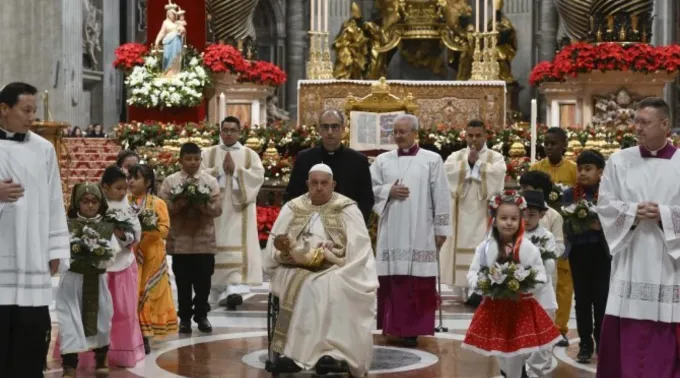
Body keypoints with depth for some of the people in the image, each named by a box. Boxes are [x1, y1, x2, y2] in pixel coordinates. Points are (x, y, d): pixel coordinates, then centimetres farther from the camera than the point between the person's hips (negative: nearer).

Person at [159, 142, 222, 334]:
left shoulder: (211, 181, 3)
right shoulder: (170, 181, 2)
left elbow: (218, 209, -2)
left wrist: (203, 205, -20)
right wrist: (178, 204, -20)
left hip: (204, 240, 1)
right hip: (180, 240, -1)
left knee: (203, 281, 6)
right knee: (183, 282, 6)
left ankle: (201, 316, 19)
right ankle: (185, 317, 16)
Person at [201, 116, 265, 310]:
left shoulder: (250, 155, 9)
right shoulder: (208, 154, 10)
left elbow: (258, 176, -5)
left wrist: (235, 170, -13)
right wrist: (221, 169, -12)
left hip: (239, 209, -1)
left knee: (238, 249, -13)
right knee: (219, 249, 1)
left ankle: (235, 289, -24)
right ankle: (221, 292, 8)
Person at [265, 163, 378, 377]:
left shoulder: (347, 209, 7)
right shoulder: (292, 209, 14)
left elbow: (357, 249, -3)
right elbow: (273, 246, 9)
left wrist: (330, 254, -18)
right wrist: (282, 255, -14)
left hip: (335, 271, -1)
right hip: (296, 271, 2)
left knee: (330, 287, -35)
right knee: (308, 286, -33)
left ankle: (298, 353, -37)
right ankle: (331, 353, -37)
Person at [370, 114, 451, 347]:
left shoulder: (432, 160, 2)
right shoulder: (383, 160, 10)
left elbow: (441, 197, 1)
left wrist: (441, 229, -2)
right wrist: (388, 191, -8)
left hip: (420, 233, -2)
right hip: (391, 232, 3)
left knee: (419, 284, -4)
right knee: (392, 281, 2)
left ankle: (413, 329, 3)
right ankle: (393, 328, 11)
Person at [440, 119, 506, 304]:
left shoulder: (496, 157, 7)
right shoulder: (456, 156, 12)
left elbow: (497, 173, -14)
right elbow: (448, 170, -9)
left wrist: (477, 162, -9)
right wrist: (468, 162, -12)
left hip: (485, 212, -2)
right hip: (463, 213, 2)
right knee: (463, 246, -1)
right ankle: (465, 290, 5)